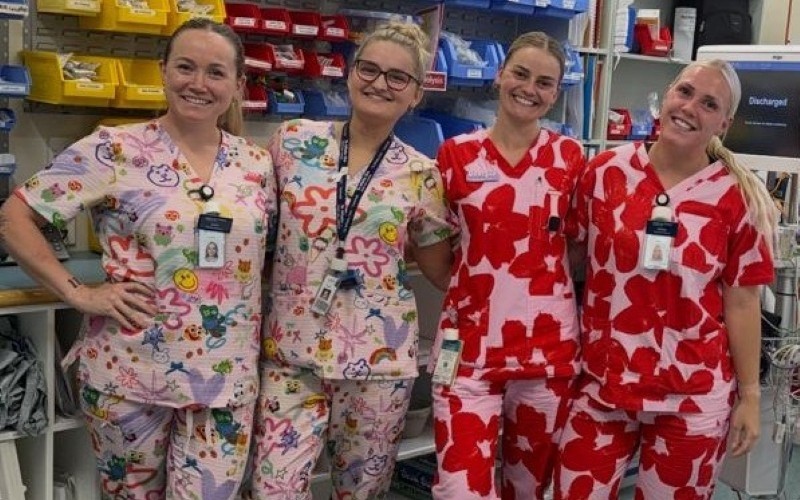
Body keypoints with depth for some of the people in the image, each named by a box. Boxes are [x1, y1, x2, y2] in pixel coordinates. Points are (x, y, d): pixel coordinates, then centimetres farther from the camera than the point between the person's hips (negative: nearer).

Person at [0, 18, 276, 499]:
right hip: (131, 372, -2)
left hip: (227, 378, 3)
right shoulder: (114, 149, -8)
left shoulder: (257, 163, 4)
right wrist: (77, 292, -12)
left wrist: (258, 350, 7)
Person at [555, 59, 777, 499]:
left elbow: (741, 302, -1)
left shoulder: (736, 198, -6)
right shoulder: (606, 171, -3)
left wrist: (749, 395, 1)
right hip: (602, 384, 1)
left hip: (694, 396, -1)